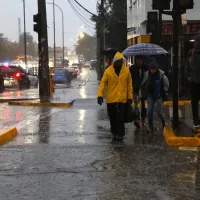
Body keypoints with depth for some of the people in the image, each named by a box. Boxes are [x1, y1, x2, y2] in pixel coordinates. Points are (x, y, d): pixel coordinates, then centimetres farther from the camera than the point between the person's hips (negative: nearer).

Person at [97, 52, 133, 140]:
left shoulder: (126, 71, 1)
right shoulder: (108, 71, -5)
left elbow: (129, 84, 6)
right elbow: (103, 83, -7)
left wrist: (130, 96, 4)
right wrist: (100, 95, -17)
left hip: (122, 99, -1)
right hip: (110, 99, 1)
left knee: (120, 117, -6)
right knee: (112, 117, 11)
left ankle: (120, 134, 4)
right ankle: (114, 132, 27)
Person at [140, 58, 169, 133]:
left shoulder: (161, 74, -15)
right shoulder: (147, 74, -5)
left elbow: (166, 85, -1)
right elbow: (143, 84, 9)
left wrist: (163, 93, 1)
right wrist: (144, 93, 9)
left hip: (159, 96, -3)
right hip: (150, 95, 3)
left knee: (158, 111, -5)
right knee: (149, 111, -2)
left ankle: (163, 122, 25)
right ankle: (150, 127, 11)